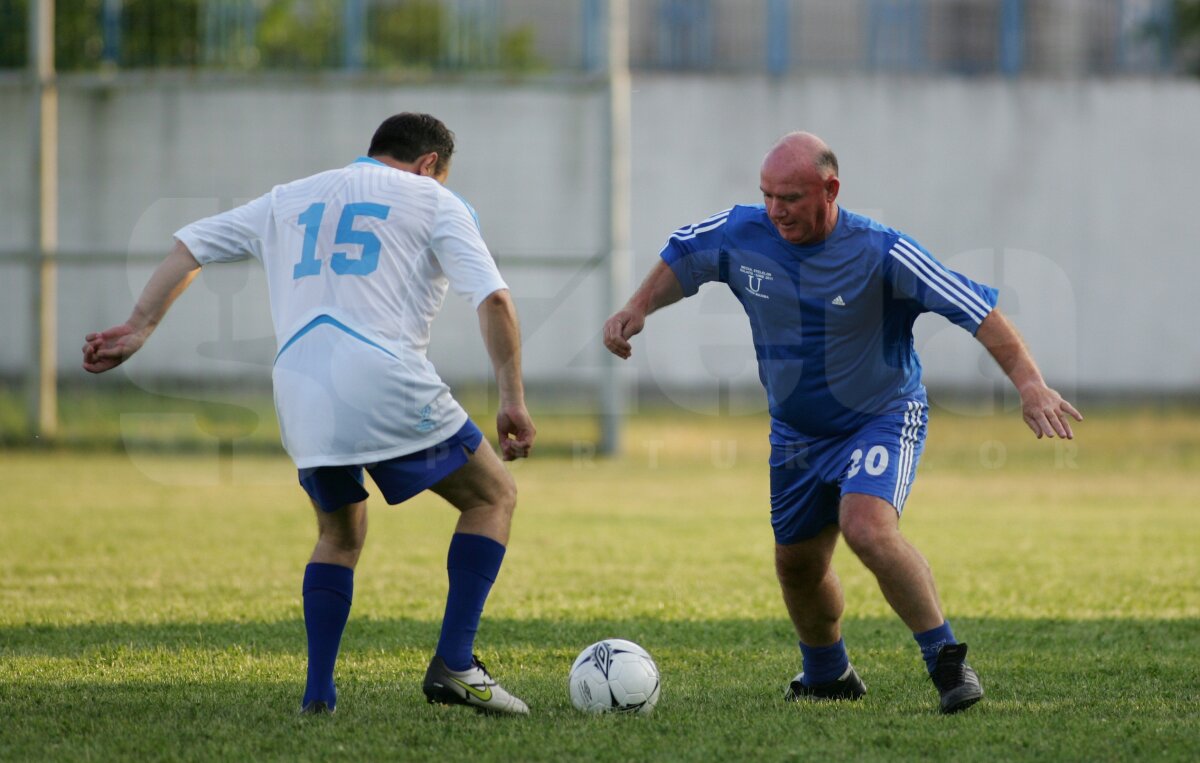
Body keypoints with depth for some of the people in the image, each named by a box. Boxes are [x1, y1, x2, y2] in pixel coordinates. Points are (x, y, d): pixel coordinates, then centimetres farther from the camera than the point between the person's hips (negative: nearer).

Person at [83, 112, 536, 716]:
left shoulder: (289, 200, 27)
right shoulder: (432, 202, 13)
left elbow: (189, 245, 26)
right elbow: (494, 299, 1)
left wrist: (138, 329, 25)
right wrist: (513, 400, 3)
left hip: (299, 396, 5)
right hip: (387, 387, -5)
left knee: (339, 534, 26)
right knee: (493, 496, 13)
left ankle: (317, 694, 12)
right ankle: (453, 664, 0)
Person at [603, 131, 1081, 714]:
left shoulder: (881, 252, -26)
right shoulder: (740, 234, -13)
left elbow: (977, 311, -26)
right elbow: (680, 260, 10)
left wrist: (1030, 385, -36)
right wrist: (637, 309, -5)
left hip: (882, 419, -6)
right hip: (796, 432, 6)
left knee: (867, 525, -31)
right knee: (797, 563, 15)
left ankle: (947, 661, -20)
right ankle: (826, 676, 42)